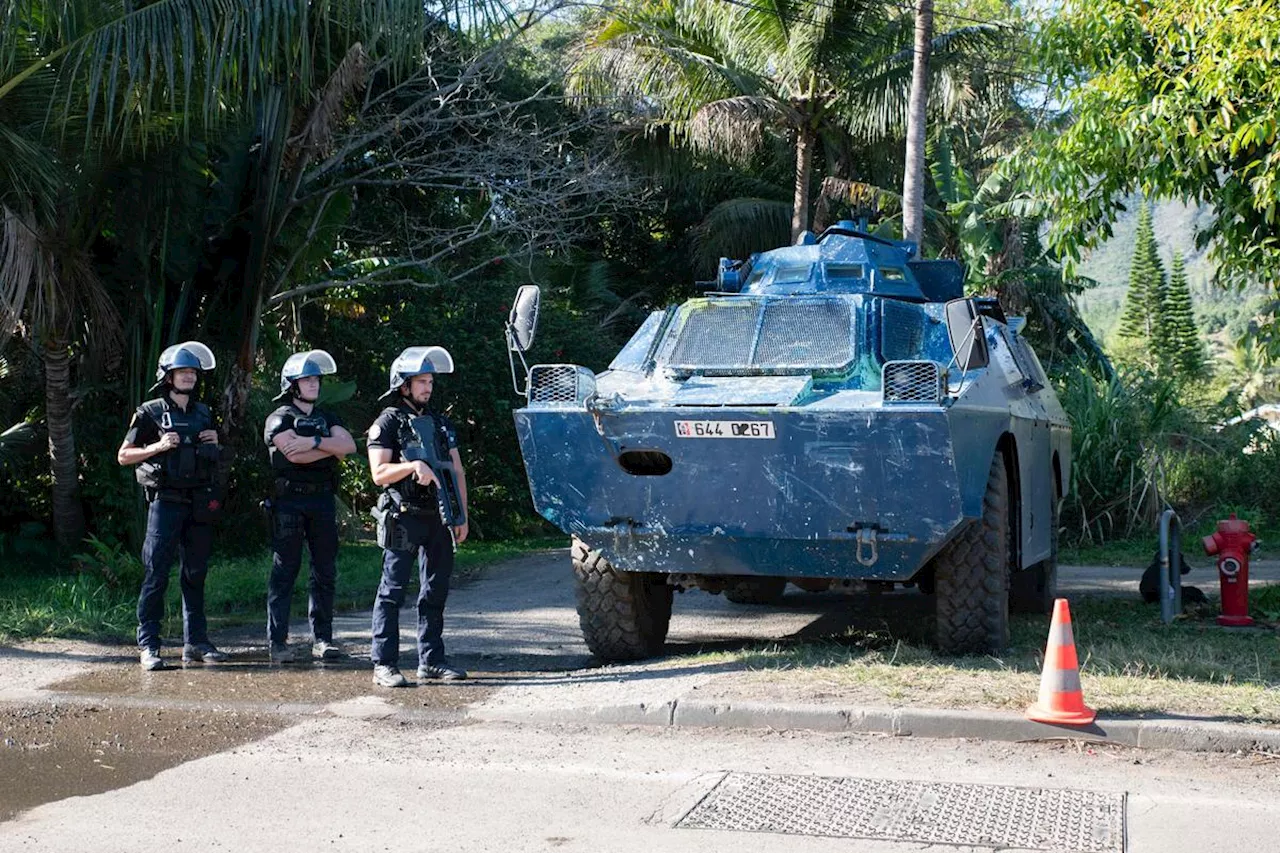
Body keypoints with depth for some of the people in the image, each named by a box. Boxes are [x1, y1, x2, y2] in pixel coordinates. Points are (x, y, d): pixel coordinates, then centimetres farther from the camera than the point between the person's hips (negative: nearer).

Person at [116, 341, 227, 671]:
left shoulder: (204, 414, 16)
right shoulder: (150, 413, 0)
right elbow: (123, 456, 0)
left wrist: (215, 444, 5)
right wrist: (158, 446, -13)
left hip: (200, 504, 5)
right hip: (165, 502, -5)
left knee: (196, 574, 9)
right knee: (156, 574, -7)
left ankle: (196, 643, 15)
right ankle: (148, 646, -4)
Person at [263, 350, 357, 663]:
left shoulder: (327, 418, 18)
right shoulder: (280, 418, 0)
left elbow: (349, 445, 0)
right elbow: (295, 454, -16)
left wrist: (315, 442, -12)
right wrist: (332, 447, -6)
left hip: (322, 499, 5)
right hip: (288, 500, -5)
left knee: (326, 572, 6)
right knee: (285, 570, -3)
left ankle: (322, 638, 13)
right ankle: (278, 641, -1)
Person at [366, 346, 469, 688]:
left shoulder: (441, 424, 17)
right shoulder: (388, 422, -1)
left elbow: (457, 472, 18)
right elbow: (379, 473, -10)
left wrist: (462, 516, 11)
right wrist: (413, 466, -24)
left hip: (439, 518, 6)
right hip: (403, 517, -6)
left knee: (435, 592, 10)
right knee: (392, 591, -5)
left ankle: (431, 660, 18)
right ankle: (384, 665, -4)